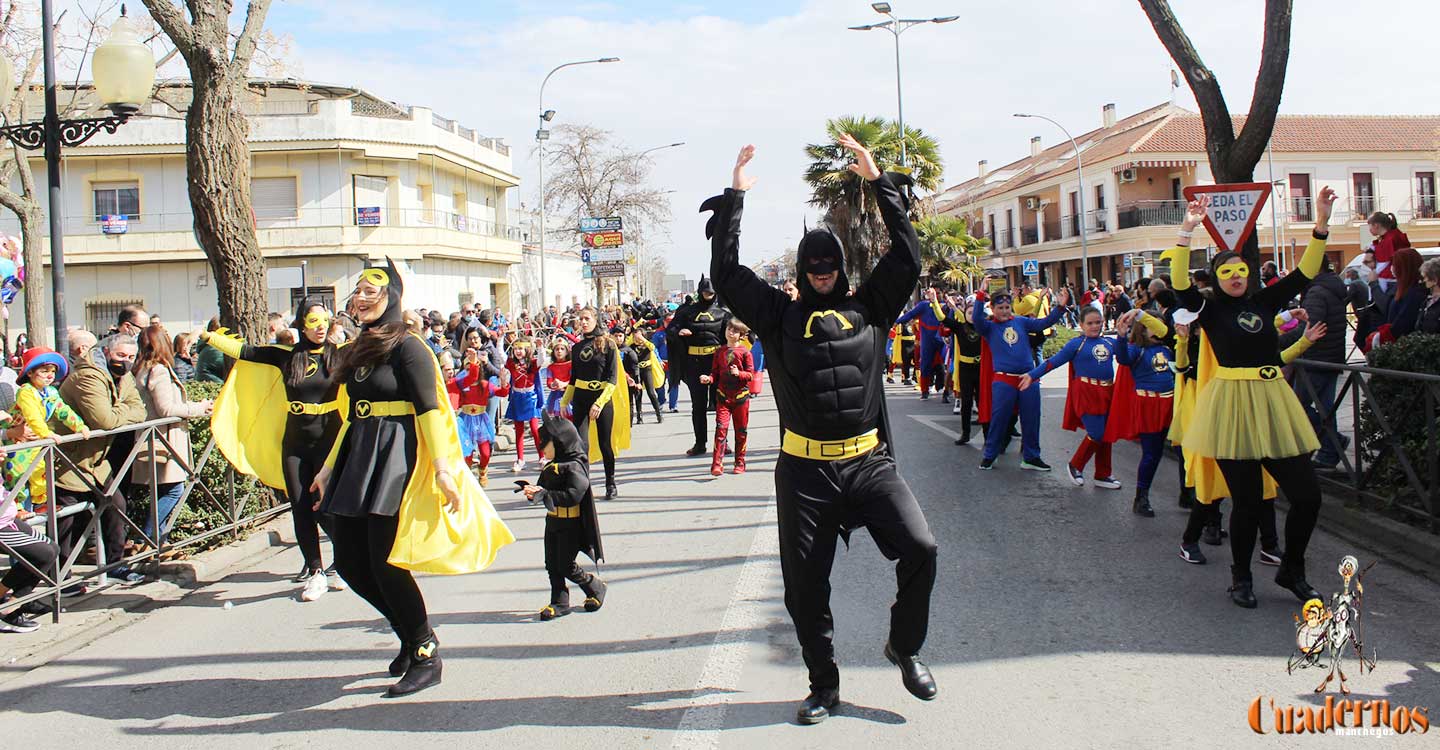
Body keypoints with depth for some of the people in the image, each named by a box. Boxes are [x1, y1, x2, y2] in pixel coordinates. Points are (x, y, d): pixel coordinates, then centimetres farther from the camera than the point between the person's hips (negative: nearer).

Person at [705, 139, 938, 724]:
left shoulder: (868, 307, 9)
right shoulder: (780, 316, 5)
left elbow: (907, 258, 3)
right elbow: (727, 273, -1)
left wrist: (879, 183, 2)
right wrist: (734, 198, -3)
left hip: (869, 461, 0)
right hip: (805, 471, 0)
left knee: (919, 548, -16)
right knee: (805, 586, 5)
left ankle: (905, 647, 11)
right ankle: (824, 684, 25)